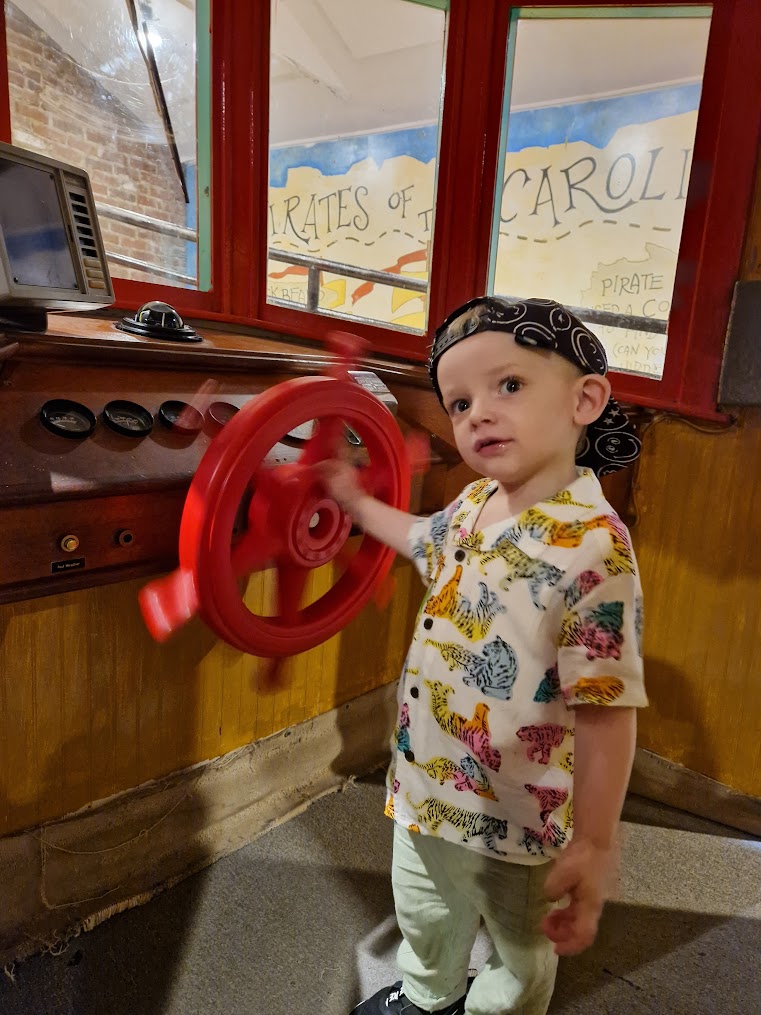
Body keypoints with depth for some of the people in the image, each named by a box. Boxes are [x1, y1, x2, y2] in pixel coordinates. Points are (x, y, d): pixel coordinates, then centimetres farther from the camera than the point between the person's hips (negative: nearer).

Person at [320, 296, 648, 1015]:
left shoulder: (592, 546, -30)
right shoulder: (473, 504, -6)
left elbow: (607, 712, -27)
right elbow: (425, 540, 18)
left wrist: (593, 846, -22)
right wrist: (357, 503, 24)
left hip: (515, 824, -7)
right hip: (425, 787, 7)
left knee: (520, 955, 27)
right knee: (423, 914, 34)